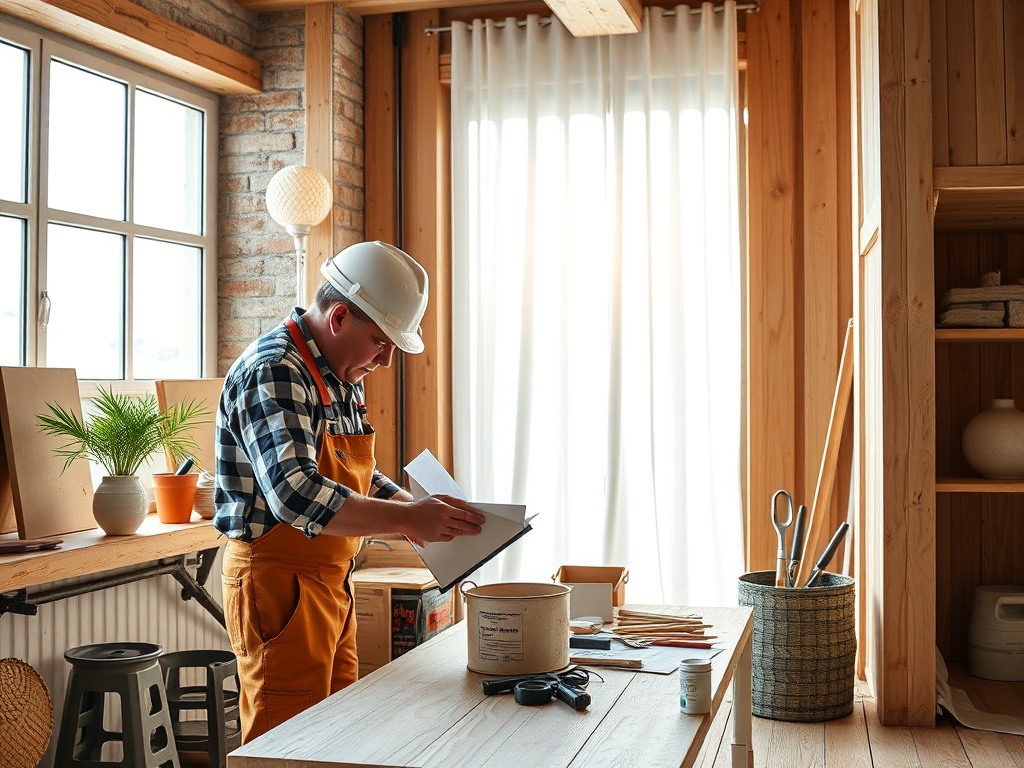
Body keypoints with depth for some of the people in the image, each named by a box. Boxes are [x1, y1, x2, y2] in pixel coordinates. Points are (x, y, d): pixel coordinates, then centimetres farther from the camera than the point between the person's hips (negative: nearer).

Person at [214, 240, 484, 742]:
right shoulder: (273, 372, -19)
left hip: (329, 581, 10)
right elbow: (296, 495, -32)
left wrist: (427, 512, 4)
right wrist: (407, 519, -31)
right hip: (279, 581, -9)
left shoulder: (342, 377, 12)